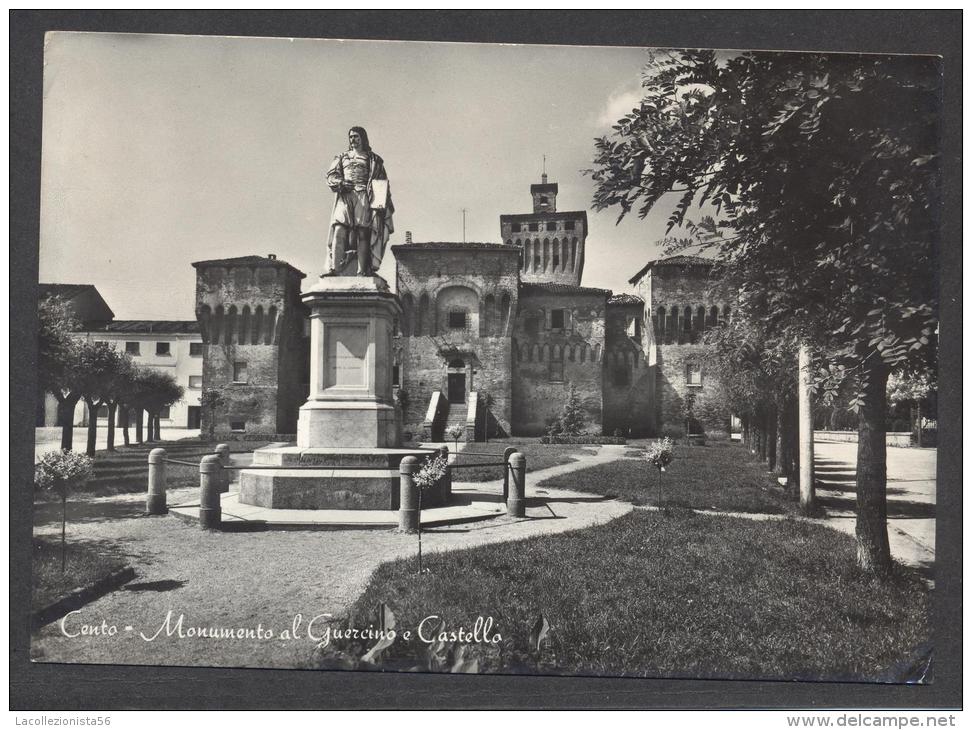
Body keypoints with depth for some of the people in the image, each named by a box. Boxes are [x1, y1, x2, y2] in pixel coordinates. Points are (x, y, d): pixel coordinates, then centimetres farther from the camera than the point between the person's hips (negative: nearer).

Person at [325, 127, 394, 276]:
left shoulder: (373, 159, 18)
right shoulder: (342, 157, 25)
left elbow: (382, 183, 12)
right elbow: (331, 175, 15)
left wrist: (385, 203, 1)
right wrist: (340, 182, -8)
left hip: (364, 197, -1)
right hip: (345, 197, 1)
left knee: (362, 233, -12)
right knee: (339, 231, -15)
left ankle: (362, 271, -17)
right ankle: (333, 268, -23)